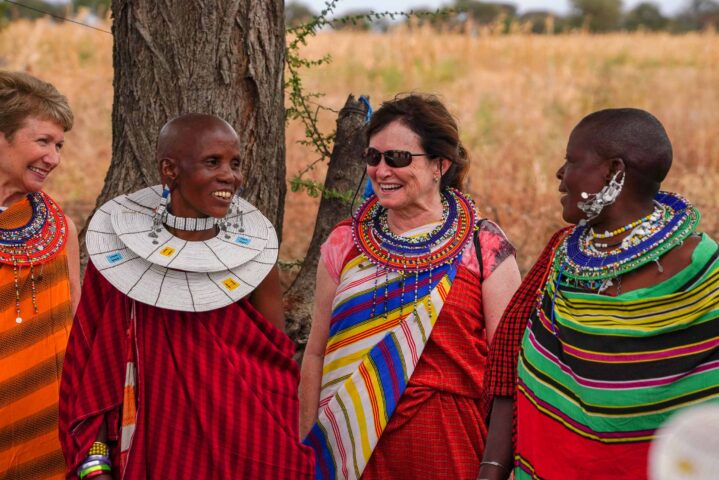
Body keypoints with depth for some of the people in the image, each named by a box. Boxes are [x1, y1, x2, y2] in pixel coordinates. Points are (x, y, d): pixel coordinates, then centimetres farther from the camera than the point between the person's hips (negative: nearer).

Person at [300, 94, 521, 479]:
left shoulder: (484, 248, -5)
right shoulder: (344, 244, 3)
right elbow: (317, 354, 7)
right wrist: (306, 446, 6)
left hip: (449, 443, -2)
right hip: (355, 442, 2)